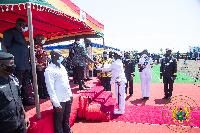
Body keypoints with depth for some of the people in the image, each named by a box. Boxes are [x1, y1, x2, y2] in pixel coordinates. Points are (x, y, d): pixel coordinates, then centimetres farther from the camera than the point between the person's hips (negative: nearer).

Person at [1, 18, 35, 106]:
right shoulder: (10, 32, -3)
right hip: (17, 65, -9)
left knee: (25, 84, 15)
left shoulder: (21, 34, 23)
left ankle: (25, 100, 25)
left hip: (25, 65, 9)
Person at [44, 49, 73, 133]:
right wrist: (56, 104, -19)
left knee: (66, 118, 23)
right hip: (59, 101, -7)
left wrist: (70, 94, 16)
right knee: (59, 120, 9)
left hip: (68, 99, 8)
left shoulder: (62, 67, 9)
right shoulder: (49, 70, -16)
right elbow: (50, 89, -18)